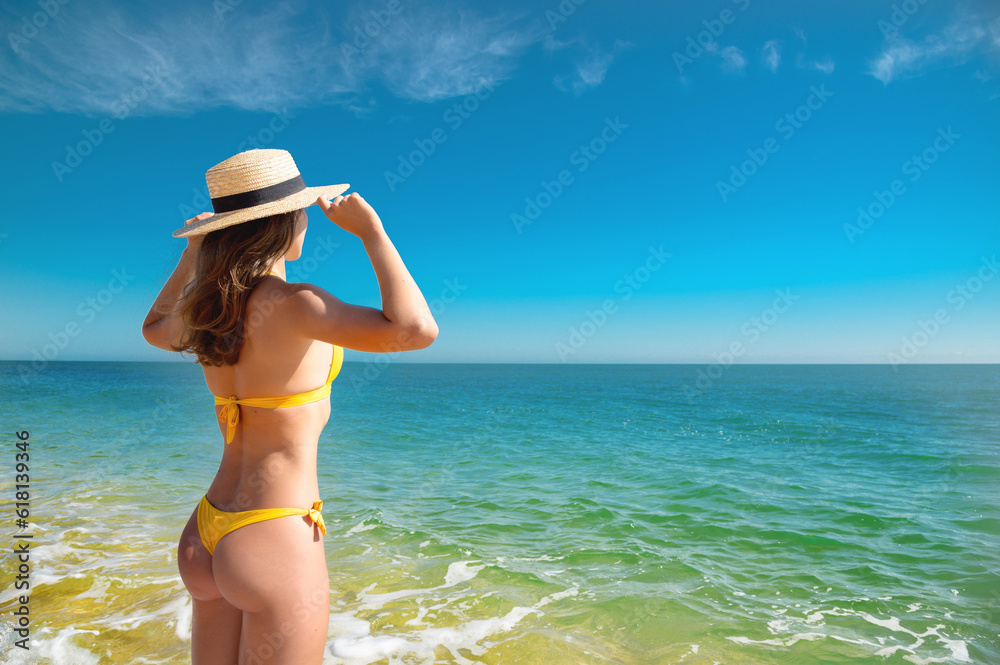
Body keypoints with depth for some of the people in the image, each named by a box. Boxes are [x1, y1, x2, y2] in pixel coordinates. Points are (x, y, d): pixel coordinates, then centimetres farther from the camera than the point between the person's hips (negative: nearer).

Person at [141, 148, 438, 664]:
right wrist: (371, 231, -19)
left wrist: (191, 253, 28)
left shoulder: (205, 309, 4)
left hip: (207, 533, 8)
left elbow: (154, 328, 29)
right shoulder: (288, 304, -19)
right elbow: (416, 330, -31)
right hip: (278, 538, -8)